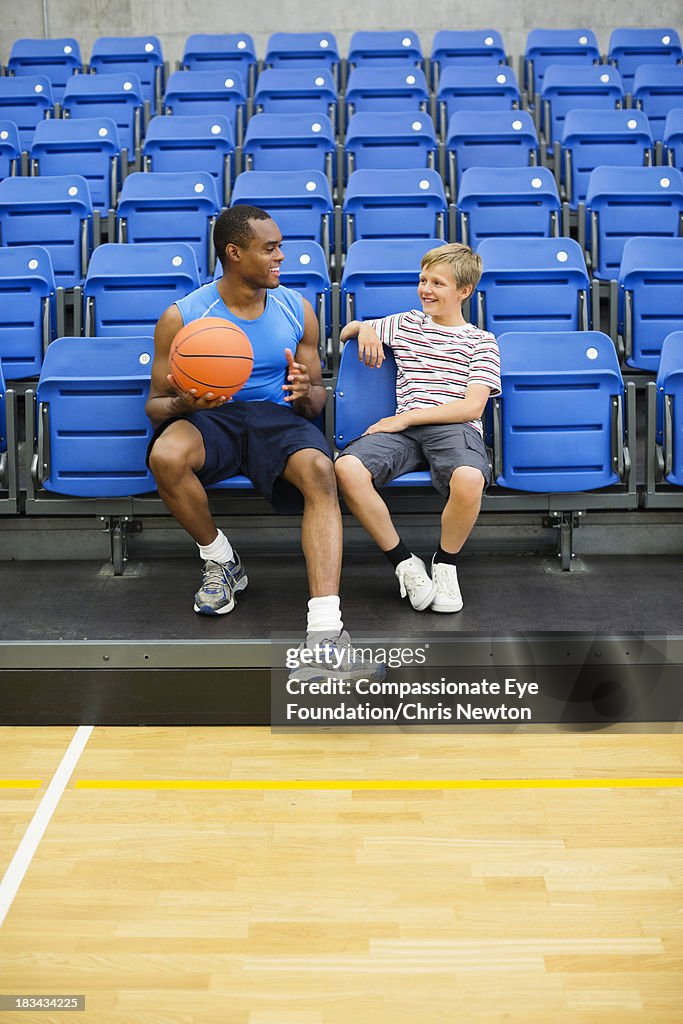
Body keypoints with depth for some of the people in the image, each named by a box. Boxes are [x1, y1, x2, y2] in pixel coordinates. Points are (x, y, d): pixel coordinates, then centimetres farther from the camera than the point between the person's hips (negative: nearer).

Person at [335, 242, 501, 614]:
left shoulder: (481, 342, 12)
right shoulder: (406, 324, 24)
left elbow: (473, 406, -2)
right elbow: (346, 332, 37)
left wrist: (407, 417, -10)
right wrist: (364, 329, 11)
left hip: (455, 428, -3)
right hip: (404, 428, 3)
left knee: (469, 479, -40)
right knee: (346, 467, -31)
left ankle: (445, 563, -9)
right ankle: (405, 563, -15)